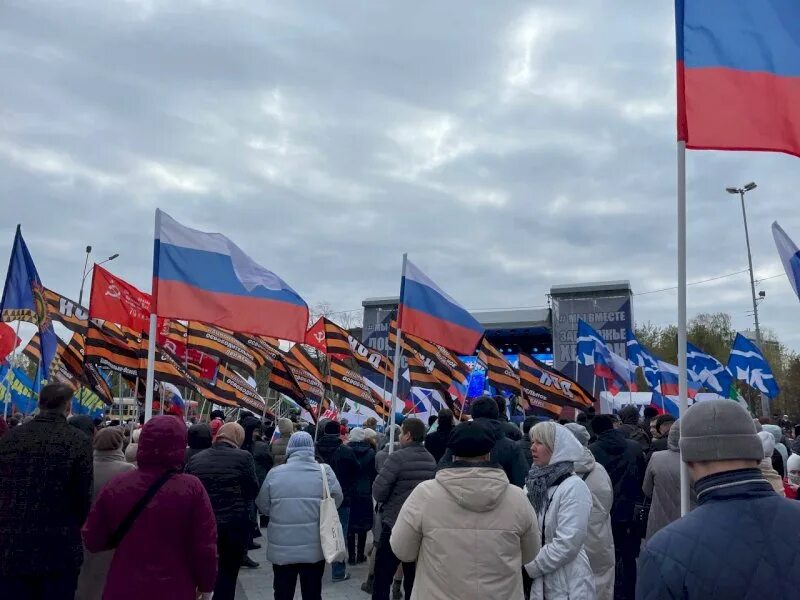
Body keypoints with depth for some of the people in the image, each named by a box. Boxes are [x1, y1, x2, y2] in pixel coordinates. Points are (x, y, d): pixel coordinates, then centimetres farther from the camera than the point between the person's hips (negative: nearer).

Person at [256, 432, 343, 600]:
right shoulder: (325, 472, -9)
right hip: (314, 548, 0)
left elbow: (263, 506, 1)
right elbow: (337, 500, 1)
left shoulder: (274, 473, -8)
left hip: (282, 548, 0)